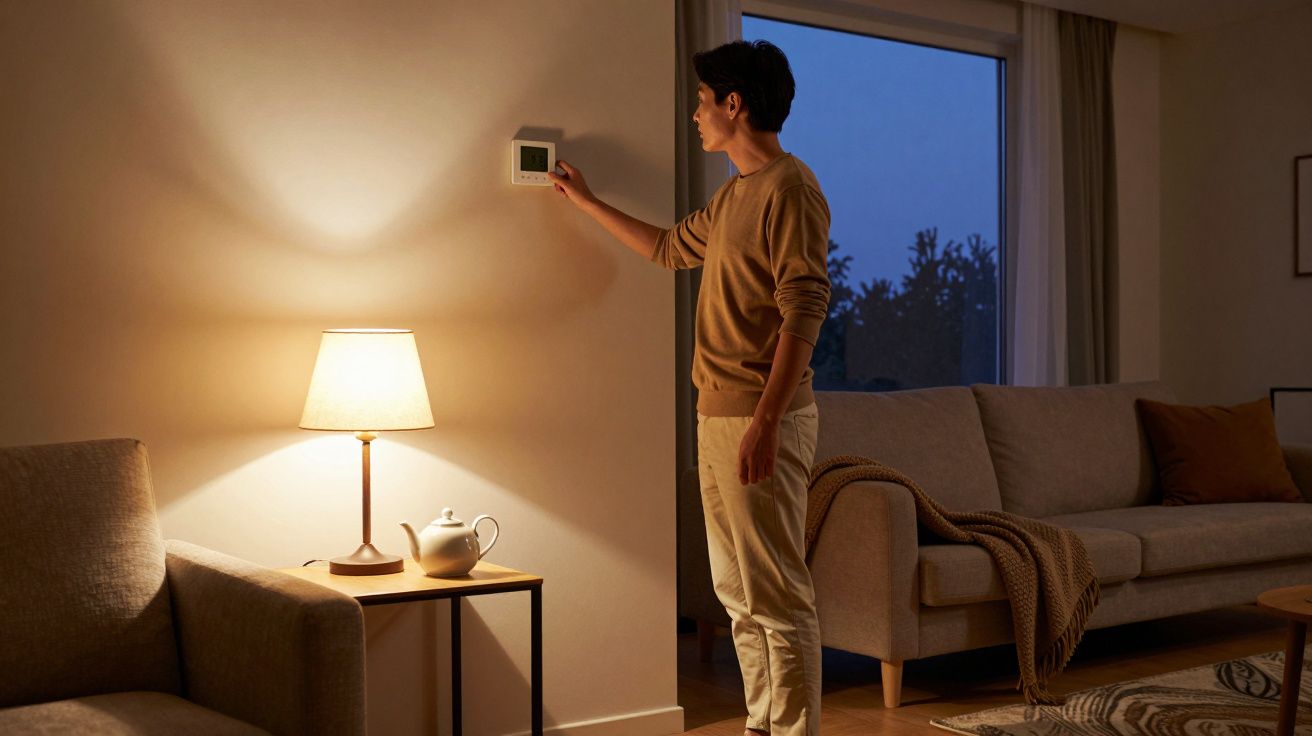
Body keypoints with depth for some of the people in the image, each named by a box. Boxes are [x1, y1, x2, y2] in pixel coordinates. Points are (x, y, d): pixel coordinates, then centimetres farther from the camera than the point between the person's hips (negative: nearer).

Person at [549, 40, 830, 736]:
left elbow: (804, 311, -19)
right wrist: (587, 201, 44)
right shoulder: (732, 195, 19)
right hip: (718, 415, 10)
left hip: (761, 418, -10)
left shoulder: (790, 188, -11)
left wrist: (765, 420, -24)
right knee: (738, 594, 14)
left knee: (777, 595, -6)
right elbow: (669, 247, 37)